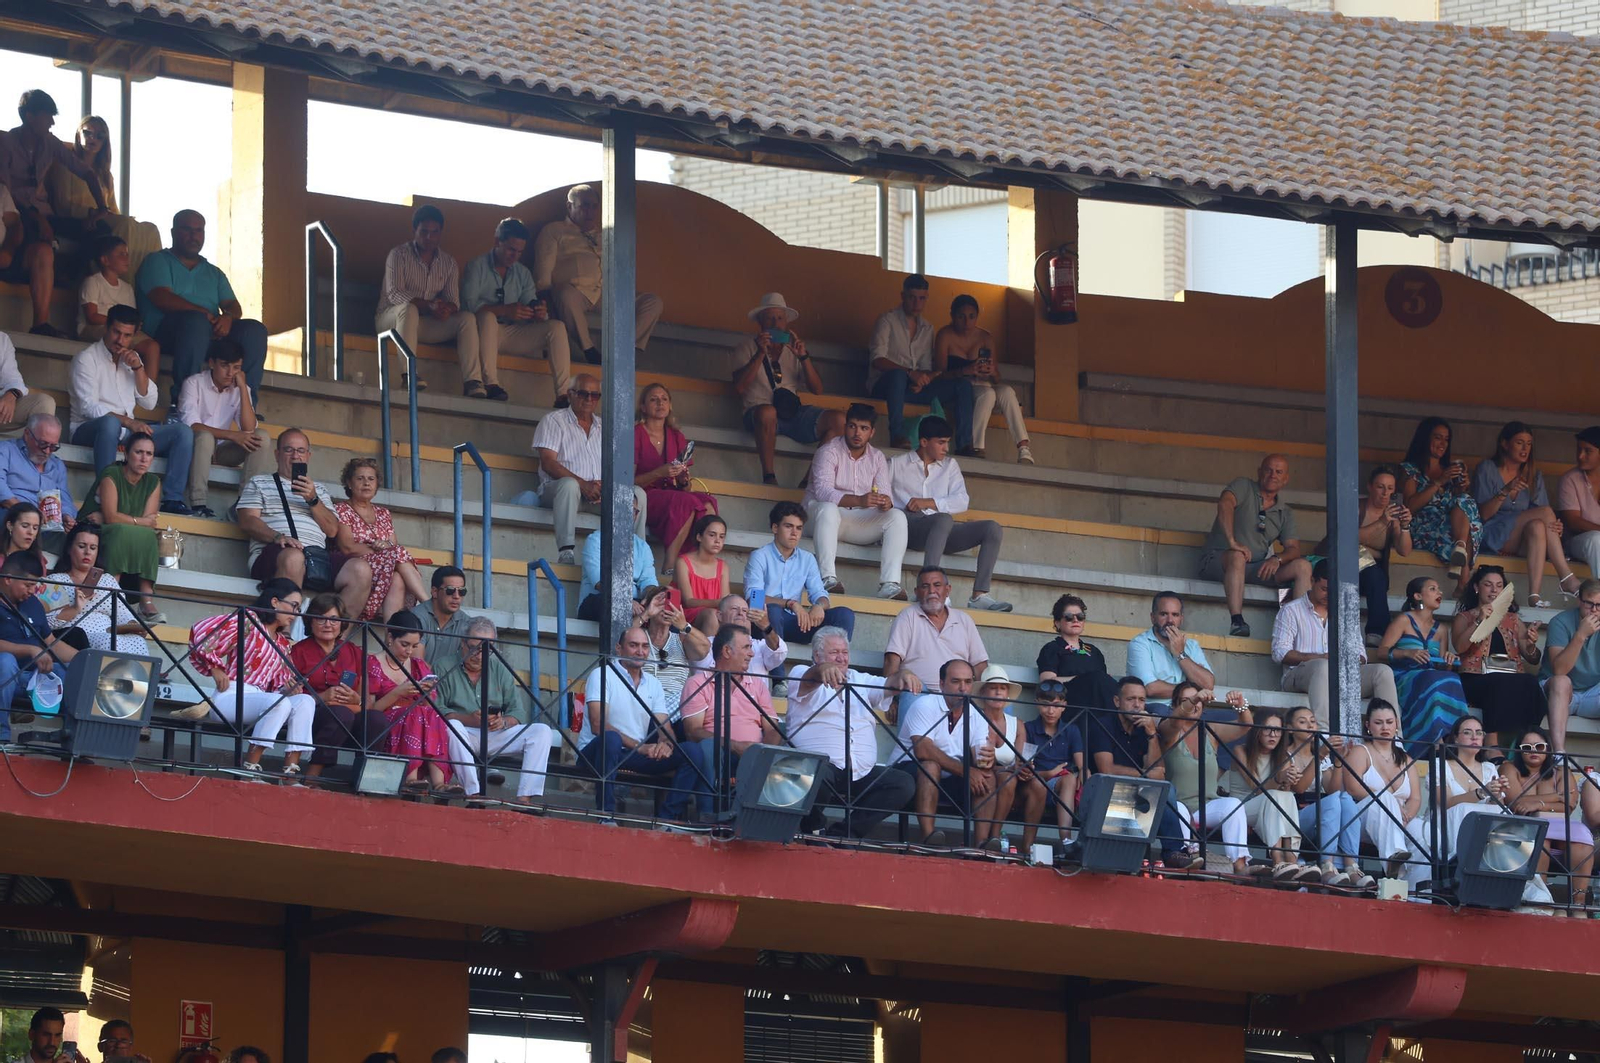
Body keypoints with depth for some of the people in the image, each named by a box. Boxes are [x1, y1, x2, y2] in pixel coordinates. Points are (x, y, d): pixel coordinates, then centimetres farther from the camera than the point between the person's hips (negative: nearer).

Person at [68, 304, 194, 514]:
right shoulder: (87, 358, -3)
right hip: (89, 430, -6)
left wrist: (138, 368, -5)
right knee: (110, 422, -42)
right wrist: (128, 422, -27)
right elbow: (88, 407, -16)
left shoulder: (132, 358, 17)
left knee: (183, 432, -10)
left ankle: (172, 499, -22)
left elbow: (149, 403, 10)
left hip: (127, 432, 6)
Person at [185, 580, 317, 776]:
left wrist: (289, 689, -7)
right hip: (232, 697, -7)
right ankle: (250, 765, -31)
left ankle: (291, 771, -28)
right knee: (280, 702, -33)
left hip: (261, 698, 7)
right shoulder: (248, 621, -1)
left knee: (305, 701, -17)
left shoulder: (284, 644, 23)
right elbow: (200, 633, -11)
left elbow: (279, 686, 18)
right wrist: (216, 670, -8)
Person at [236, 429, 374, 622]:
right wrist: (277, 537, -15)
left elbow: (332, 530, 17)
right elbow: (247, 521, 5)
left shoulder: (319, 490, 32)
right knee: (293, 557, -42)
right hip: (274, 554, -4)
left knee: (361, 569, -25)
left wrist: (313, 499, 1)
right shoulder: (259, 483, 22)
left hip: (318, 555, 4)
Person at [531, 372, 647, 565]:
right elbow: (548, 463, -6)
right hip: (555, 489, -4)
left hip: (598, 491, 4)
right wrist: (583, 484, -20)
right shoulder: (554, 421, 8)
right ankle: (566, 553, -48)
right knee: (569, 484, -40)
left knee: (638, 494, -20)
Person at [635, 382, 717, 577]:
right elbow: (628, 481, -5)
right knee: (688, 503, -35)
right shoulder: (636, 434, 3)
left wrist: (683, 480, -6)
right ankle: (669, 569, -37)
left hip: (672, 494, 5)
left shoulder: (676, 437, 19)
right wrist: (659, 473, -21)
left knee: (708, 504, -28)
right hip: (645, 497, -5)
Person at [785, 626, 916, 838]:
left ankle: (841, 833, -15)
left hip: (863, 772, 5)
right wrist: (823, 670, -38)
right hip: (823, 763, -5)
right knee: (818, 775, -40)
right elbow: (808, 680, -14)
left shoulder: (861, 680, 25)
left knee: (905, 784, -16)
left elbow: (888, 687, 8)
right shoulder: (801, 674, 10)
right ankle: (813, 828, -7)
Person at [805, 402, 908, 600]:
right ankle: (828, 578, -46)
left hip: (861, 521, 5)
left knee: (897, 517, -19)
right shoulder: (829, 451, -8)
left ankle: (889, 584, -34)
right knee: (828, 509, -39)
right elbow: (822, 491, -24)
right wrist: (859, 500, -38)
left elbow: (884, 496, 0)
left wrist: (886, 503, -28)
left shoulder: (877, 458, 9)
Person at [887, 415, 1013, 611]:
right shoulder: (897, 464, 15)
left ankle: (980, 595, -28)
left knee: (993, 529, -15)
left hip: (941, 531, 5)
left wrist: (929, 503, -5)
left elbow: (962, 501, 9)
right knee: (944, 520, -38)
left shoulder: (949, 465, 23)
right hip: (909, 527, -5)